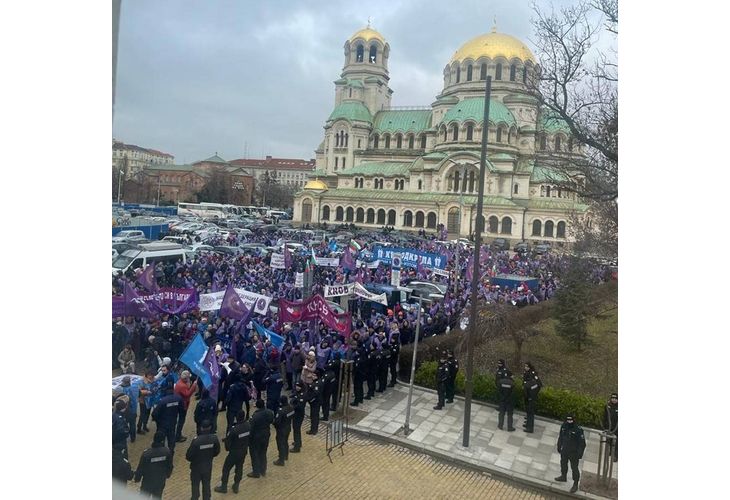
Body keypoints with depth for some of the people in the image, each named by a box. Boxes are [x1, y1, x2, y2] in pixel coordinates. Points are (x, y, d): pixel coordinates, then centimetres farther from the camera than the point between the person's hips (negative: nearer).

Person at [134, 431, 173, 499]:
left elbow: (140, 468, -14)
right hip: (161, 481, 3)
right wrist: (167, 475, 17)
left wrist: (137, 478, 5)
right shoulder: (167, 451, -15)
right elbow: (170, 466, -2)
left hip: (148, 482, -3)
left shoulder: (146, 453, -26)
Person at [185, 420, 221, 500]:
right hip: (208, 465, 3)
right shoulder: (214, 438, -17)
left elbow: (189, 455, -20)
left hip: (197, 466, -3)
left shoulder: (196, 440, -29)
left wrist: (189, 459, 3)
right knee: (206, 484, 21)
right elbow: (217, 451, -2)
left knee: (195, 485, 17)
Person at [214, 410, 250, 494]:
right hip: (244, 451, 6)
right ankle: (236, 486, 34)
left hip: (234, 452, -5)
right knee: (239, 468, 21)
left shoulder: (234, 430, -31)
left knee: (226, 468, 15)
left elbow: (228, 441, -18)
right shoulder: (248, 425, -13)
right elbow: (249, 437, 0)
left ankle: (223, 487, 29)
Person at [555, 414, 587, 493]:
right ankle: (563, 476, 51)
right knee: (563, 463, 26)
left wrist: (580, 454, -17)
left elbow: (582, 443, -20)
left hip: (574, 453, -6)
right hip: (564, 451, 6)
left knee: (574, 468, 8)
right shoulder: (563, 427, -11)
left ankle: (575, 485, 28)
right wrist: (559, 447, 14)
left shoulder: (578, 430, -28)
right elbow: (560, 437, 6)